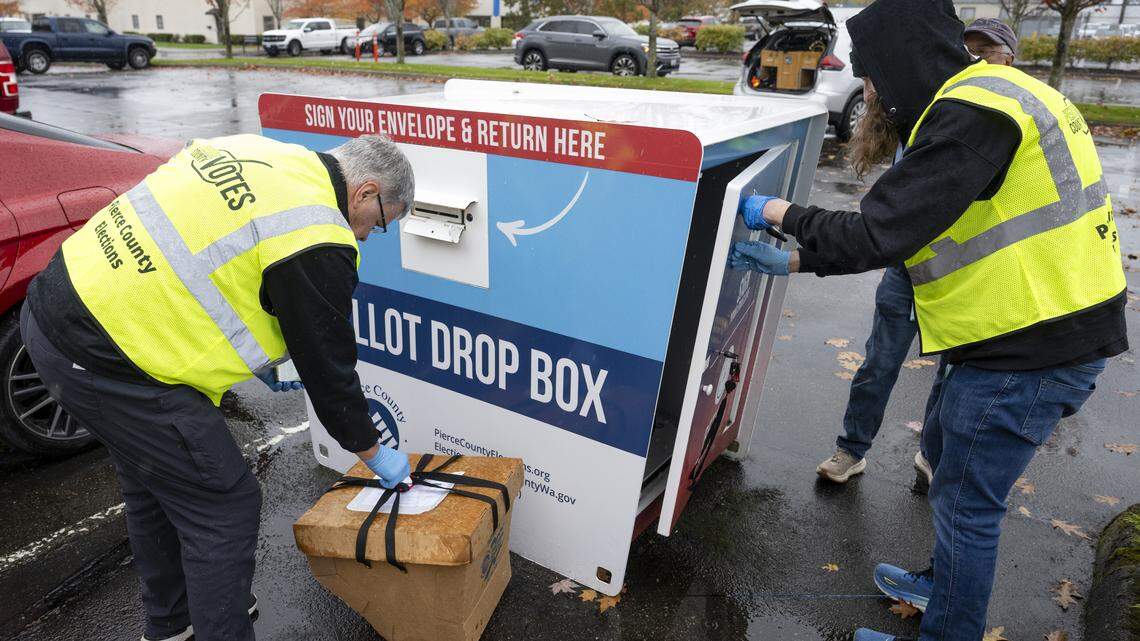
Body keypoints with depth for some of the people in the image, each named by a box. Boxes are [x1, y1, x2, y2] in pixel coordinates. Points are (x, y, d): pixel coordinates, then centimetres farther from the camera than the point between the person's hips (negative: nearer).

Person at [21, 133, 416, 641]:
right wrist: (375, 455, 5)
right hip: (106, 361, -10)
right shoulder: (316, 243, -18)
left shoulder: (256, 151, 8)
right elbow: (328, 365, -10)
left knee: (154, 481, 25)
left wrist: (251, 351, 21)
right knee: (225, 507, 2)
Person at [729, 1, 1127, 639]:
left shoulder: (972, 114, -21)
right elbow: (896, 230, 13)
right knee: (944, 446, 24)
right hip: (1032, 332, 10)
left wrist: (778, 211, -9)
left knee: (966, 502, 4)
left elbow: (873, 236, -26)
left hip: (1029, 350, -10)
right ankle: (948, 584, 45)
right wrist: (791, 262, 11)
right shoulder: (988, 98, 13)